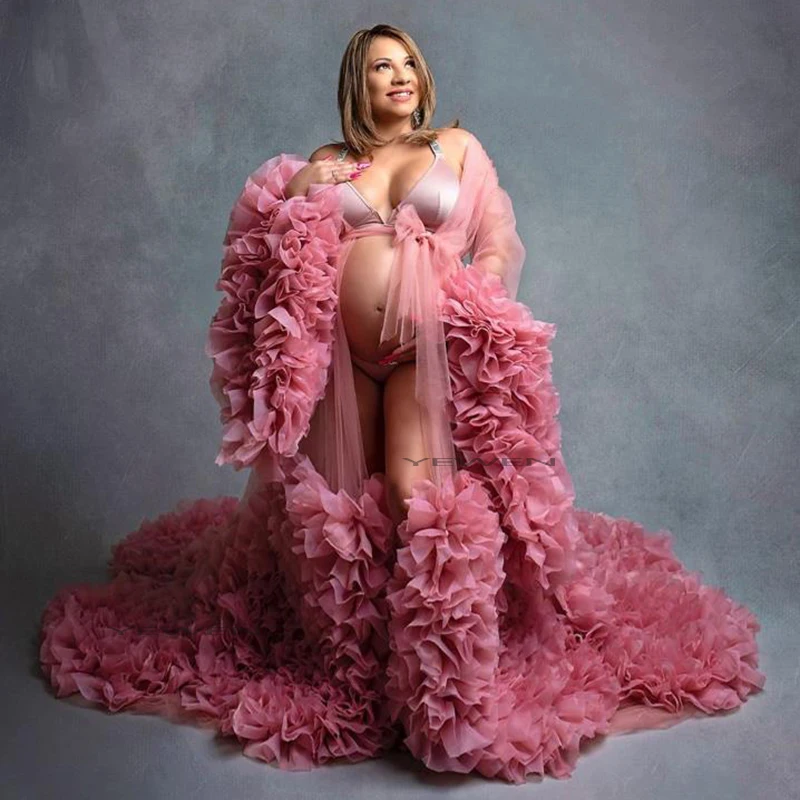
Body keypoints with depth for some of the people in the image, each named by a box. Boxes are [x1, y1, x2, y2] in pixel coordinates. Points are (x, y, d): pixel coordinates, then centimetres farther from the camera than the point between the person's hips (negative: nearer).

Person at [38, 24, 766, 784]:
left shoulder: (458, 146, 15)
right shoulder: (325, 164, 17)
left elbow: (500, 242, 9)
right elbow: (274, 251, 18)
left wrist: (469, 302, -7)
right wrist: (295, 195, -1)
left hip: (430, 349, -2)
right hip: (342, 352, 3)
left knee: (416, 493, -16)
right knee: (340, 502, 5)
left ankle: (441, 684, -2)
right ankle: (351, 664, 25)